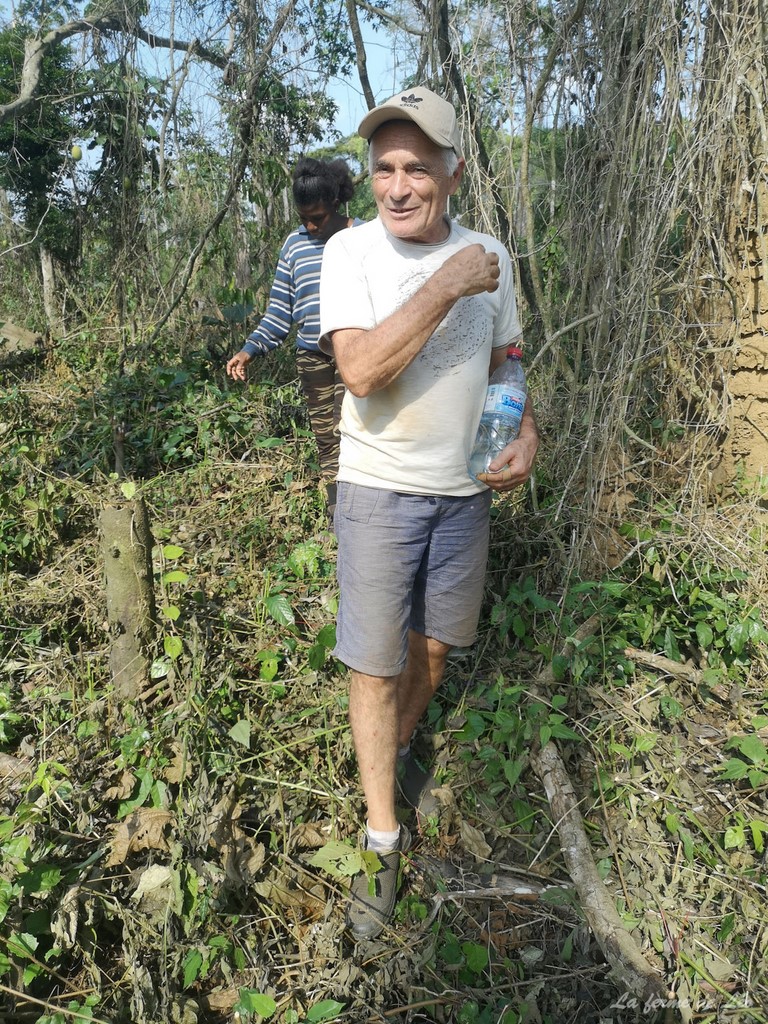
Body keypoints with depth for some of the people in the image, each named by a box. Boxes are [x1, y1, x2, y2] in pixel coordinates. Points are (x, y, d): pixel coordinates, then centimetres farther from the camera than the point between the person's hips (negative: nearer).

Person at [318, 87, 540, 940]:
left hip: (466, 489, 4)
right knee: (375, 667, 2)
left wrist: (526, 432, -5)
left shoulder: (489, 256, 2)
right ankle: (382, 832, 21)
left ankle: (398, 752, 47)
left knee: (434, 645, 18)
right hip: (379, 490, -4)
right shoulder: (351, 251, -10)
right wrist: (444, 288, -26)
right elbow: (360, 369, -24)